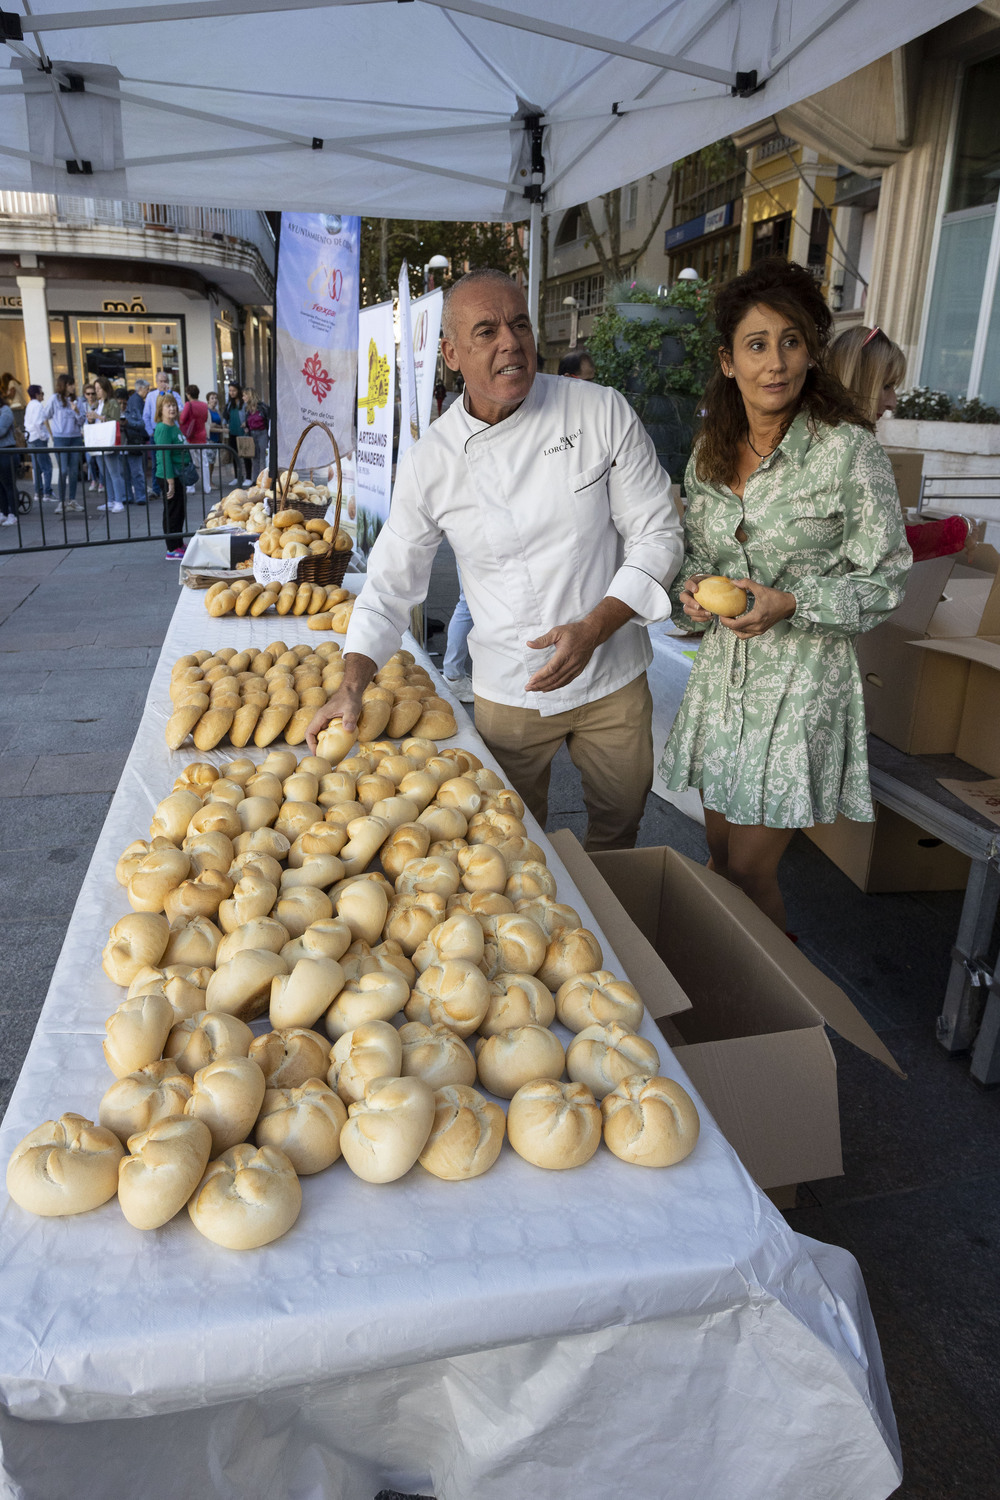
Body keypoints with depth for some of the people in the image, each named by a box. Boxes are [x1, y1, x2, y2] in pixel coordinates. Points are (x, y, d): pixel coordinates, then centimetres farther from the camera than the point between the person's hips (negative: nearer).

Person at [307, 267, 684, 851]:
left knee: (619, 826, 20)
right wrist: (352, 687, -13)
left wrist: (594, 628, -21)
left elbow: (657, 535, -8)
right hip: (508, 695, 0)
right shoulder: (429, 462, -9)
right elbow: (391, 585, -1)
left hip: (614, 678, 1)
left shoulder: (603, 412, -10)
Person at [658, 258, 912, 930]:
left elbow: (884, 580, -8)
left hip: (802, 678, -5)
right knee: (719, 851, 15)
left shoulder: (850, 449, -12)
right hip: (724, 667, 5)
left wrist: (790, 604, -21)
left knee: (750, 869, -2)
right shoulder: (709, 453, 5)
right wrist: (691, 587, -5)